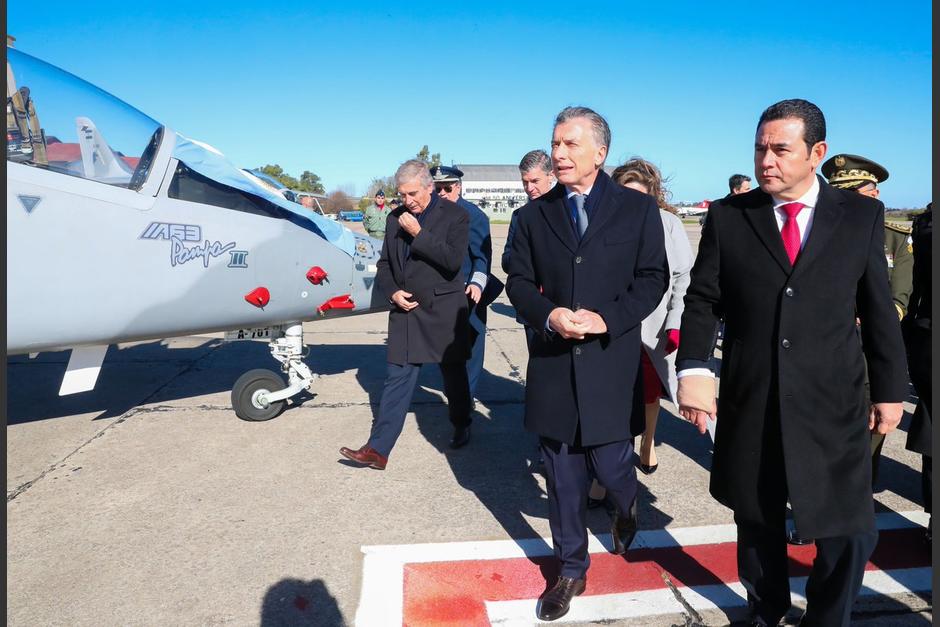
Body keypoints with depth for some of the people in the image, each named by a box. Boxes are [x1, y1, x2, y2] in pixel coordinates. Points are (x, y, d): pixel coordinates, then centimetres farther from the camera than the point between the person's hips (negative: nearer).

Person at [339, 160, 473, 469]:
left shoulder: (455, 215, -6)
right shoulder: (395, 218, 8)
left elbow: (453, 260, -18)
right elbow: (384, 264, 14)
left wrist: (418, 233, -19)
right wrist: (392, 292, -4)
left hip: (443, 310, -3)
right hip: (405, 309, 3)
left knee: (453, 374, 14)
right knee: (397, 379, 1)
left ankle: (461, 426, 38)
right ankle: (378, 449, 2)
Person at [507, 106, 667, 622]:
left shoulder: (638, 208, 1)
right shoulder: (533, 215, 7)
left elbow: (653, 278, -1)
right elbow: (518, 282, 6)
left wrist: (609, 318, -16)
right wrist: (548, 315, -14)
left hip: (612, 362, -2)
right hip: (553, 364, 2)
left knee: (610, 465, 6)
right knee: (562, 477, 9)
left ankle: (625, 511, 44)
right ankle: (571, 570, 28)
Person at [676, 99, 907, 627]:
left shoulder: (862, 215, 3)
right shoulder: (727, 216, 1)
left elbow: (879, 309, 6)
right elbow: (703, 300, -1)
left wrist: (890, 388, 6)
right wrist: (694, 367, -14)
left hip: (833, 404, 0)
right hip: (750, 403, 1)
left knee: (850, 531, 4)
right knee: (758, 522, 16)